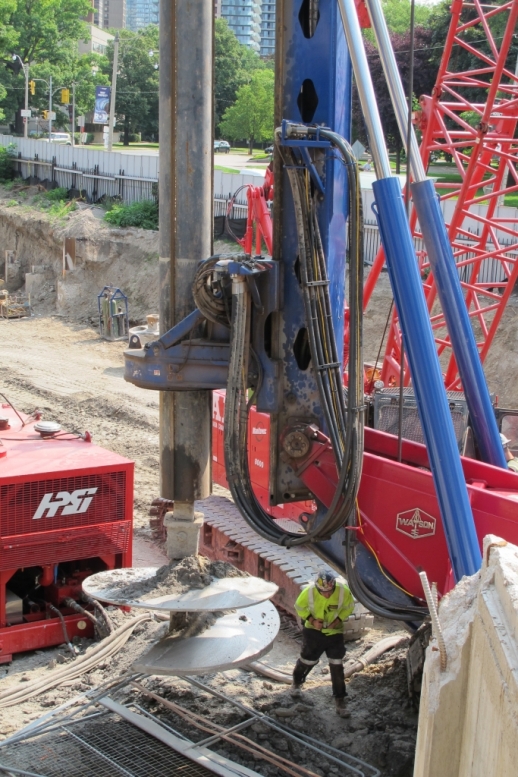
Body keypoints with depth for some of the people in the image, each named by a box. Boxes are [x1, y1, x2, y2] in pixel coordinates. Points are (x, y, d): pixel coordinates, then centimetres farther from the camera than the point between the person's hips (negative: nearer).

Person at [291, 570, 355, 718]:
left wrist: (339, 619, -18)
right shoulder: (309, 591, -26)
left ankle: (340, 701, 11)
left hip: (334, 632, 0)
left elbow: (349, 606, -4)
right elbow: (299, 607, -7)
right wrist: (311, 620, -19)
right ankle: (296, 683, 47)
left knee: (337, 667, -1)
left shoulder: (343, 591, -25)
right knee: (307, 660, 16)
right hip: (313, 630, 0)